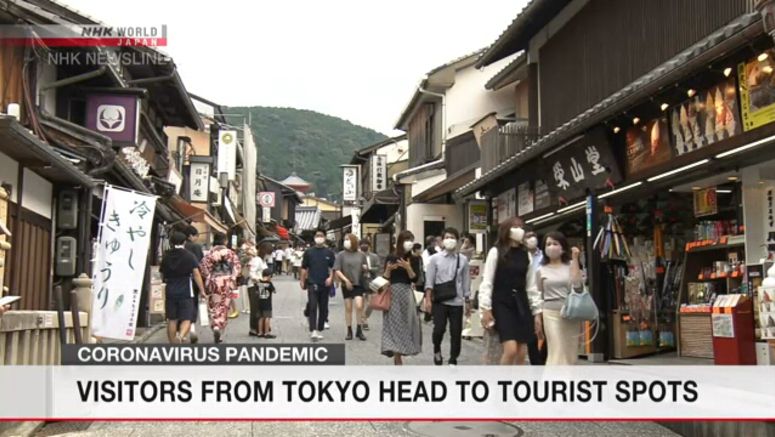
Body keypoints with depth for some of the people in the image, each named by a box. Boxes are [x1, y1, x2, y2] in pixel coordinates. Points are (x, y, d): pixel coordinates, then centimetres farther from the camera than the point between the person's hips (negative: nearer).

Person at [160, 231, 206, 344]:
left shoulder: (166, 257, 6)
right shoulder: (189, 256, -3)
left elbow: (162, 276, 14)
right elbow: (196, 274, -9)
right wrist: (202, 290, -6)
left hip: (170, 292, 3)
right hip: (186, 292, -3)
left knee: (172, 319, 11)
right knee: (186, 319, -2)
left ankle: (173, 343, 14)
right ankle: (181, 336, -28)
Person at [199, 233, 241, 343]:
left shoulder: (210, 253, -3)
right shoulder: (231, 253, 1)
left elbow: (203, 266, -10)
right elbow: (237, 267, -3)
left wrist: (209, 277, 0)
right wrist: (233, 277, 3)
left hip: (214, 282, -1)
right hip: (227, 282, 1)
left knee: (214, 306, 3)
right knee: (224, 306, 9)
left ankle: (216, 327, -18)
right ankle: (220, 327, 7)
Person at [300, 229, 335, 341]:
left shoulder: (329, 252, 4)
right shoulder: (309, 252, 2)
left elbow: (333, 267, 7)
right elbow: (304, 268, 8)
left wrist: (331, 277, -9)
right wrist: (303, 281, 8)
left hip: (325, 284, 2)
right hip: (312, 283, -2)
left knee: (323, 308, 8)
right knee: (313, 307, -12)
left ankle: (319, 330, 19)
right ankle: (313, 331, -17)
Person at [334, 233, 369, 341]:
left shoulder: (361, 255, 4)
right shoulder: (341, 255, 0)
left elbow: (366, 271, 13)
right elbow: (336, 270, -5)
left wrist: (365, 269, -10)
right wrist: (345, 279, -15)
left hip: (358, 284, 0)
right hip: (346, 285, 0)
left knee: (359, 306, -11)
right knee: (348, 308, 5)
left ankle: (359, 330, 1)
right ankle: (349, 331, 15)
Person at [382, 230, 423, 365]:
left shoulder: (414, 259, 2)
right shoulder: (390, 257, -1)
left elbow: (415, 279, -5)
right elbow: (385, 278, 1)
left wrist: (408, 268, -19)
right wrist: (388, 269, -17)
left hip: (407, 294, 1)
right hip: (392, 293, -1)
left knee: (406, 323, 3)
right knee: (394, 324, -3)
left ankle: (399, 355, 15)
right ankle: (397, 356, -1)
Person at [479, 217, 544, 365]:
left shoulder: (526, 255, 12)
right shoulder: (496, 252, -2)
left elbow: (531, 286, 13)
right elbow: (487, 282, -5)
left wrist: (537, 312, 9)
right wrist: (486, 309, -13)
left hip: (521, 304, 5)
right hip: (502, 304, -5)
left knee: (521, 354, 3)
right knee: (511, 349, -18)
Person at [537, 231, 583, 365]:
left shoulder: (571, 265, 8)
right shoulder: (542, 270, 6)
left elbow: (576, 284, -10)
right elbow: (538, 296, 10)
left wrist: (575, 259, -7)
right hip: (552, 313, -2)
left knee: (570, 354, 5)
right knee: (557, 352, -11)